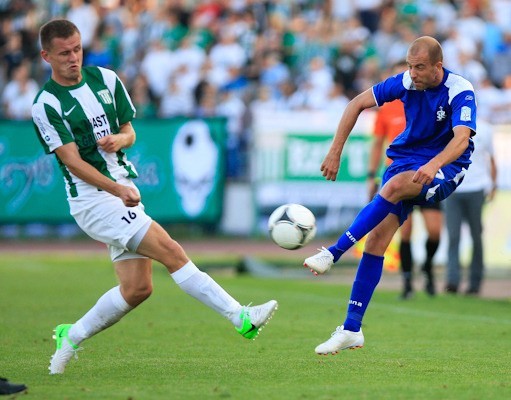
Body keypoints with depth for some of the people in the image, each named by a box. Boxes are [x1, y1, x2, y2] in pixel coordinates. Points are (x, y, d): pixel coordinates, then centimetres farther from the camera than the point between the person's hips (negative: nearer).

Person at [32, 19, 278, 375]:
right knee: (171, 251, -17)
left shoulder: (105, 79, 7)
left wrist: (119, 139, -11)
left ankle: (71, 337, 21)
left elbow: (129, 133, 14)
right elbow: (72, 159, -16)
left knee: (137, 288, 4)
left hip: (124, 192, 7)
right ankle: (241, 318, -17)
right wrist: (117, 190, -27)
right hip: (92, 198, -7)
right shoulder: (46, 105, -11)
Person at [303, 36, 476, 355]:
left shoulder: (460, 92, -19)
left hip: (445, 169, -4)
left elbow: (461, 139, -34)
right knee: (378, 237, -11)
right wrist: (336, 151, -6)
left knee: (395, 185, -36)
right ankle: (352, 330, -7)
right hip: (406, 157, 5)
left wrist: (433, 165, -53)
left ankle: (333, 254, -32)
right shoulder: (407, 82, -7)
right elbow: (358, 103, 1)